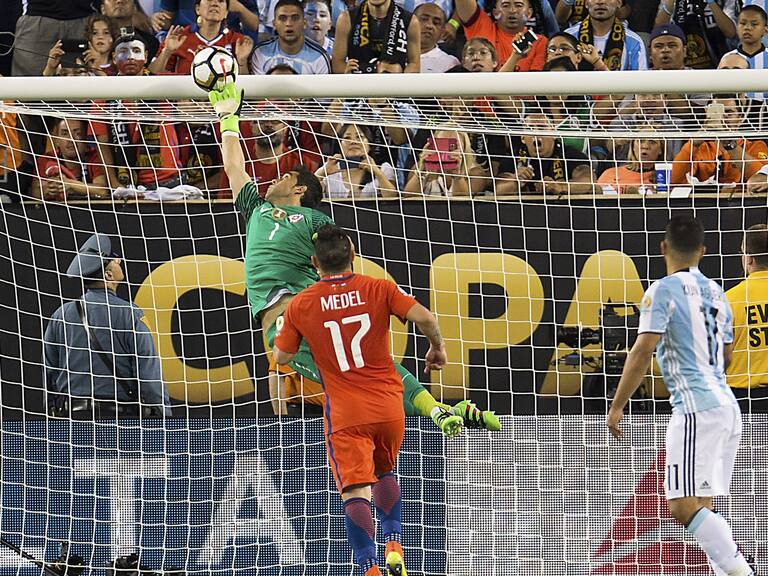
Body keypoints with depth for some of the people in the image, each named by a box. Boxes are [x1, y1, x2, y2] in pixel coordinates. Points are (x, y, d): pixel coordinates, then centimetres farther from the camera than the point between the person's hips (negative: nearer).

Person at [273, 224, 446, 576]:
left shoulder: (300, 305, -2)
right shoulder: (378, 289, -2)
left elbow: (281, 357, 5)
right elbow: (424, 317, -11)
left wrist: (281, 328, 24)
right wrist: (437, 348, 8)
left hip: (345, 414, -2)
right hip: (389, 407, 2)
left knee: (355, 492, -6)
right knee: (385, 473, 26)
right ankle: (394, 547, 14)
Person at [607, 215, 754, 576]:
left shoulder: (663, 291, -5)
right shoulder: (715, 292, 18)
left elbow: (643, 351, -14)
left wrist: (616, 407, -10)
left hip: (696, 408, -8)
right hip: (728, 407, 8)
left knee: (683, 508, -14)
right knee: (701, 508, 11)